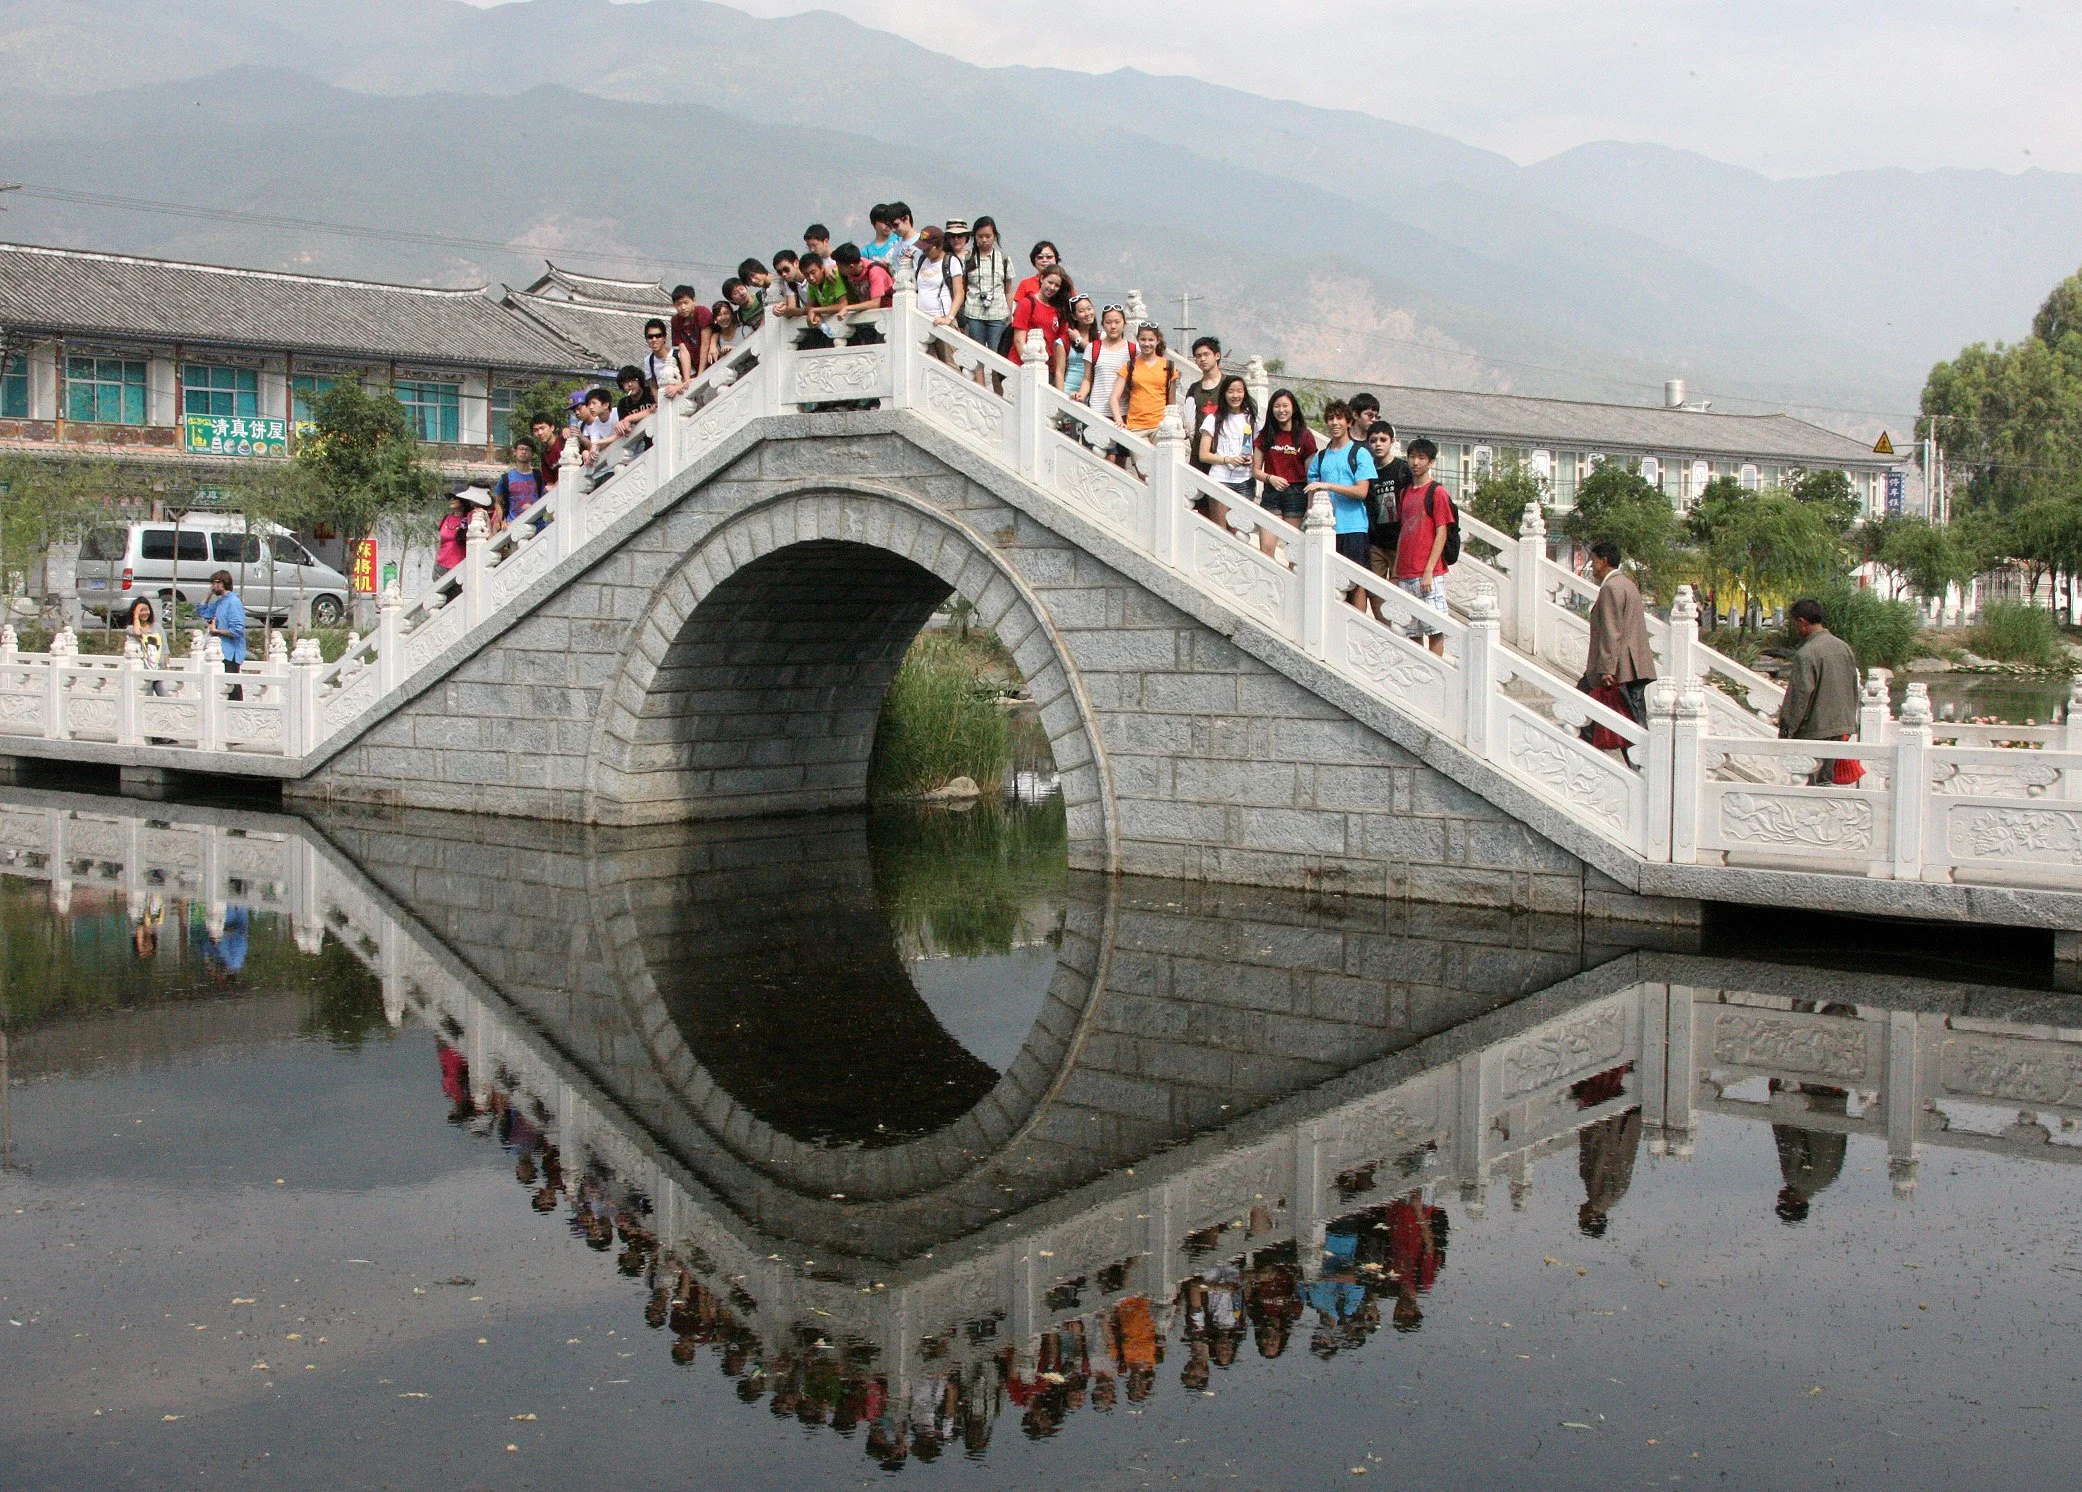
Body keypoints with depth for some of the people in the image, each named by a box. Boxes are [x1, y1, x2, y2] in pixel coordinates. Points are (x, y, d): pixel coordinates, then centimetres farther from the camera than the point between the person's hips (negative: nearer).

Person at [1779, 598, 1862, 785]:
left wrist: (1786, 730, -10)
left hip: (1814, 730, -8)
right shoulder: (1844, 648, 10)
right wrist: (1848, 721, 25)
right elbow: (1854, 690, 17)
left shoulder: (1806, 654, -17)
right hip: (1841, 727, 8)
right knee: (1826, 779, 14)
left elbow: (1800, 695, -17)